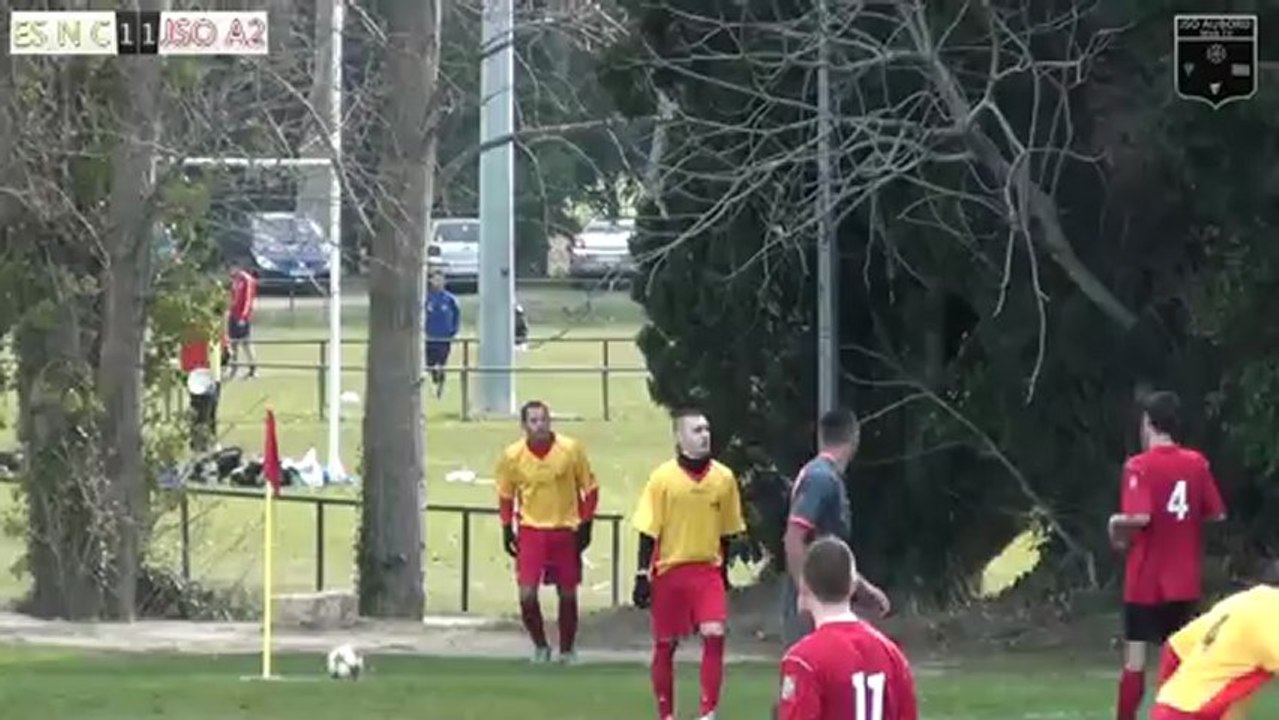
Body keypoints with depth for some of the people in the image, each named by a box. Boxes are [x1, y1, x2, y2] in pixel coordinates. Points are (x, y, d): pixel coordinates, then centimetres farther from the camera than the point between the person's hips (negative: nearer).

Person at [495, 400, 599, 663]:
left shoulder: (571, 450, -9)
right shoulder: (512, 456, -6)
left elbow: (590, 488, 1)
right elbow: (505, 496, 9)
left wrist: (585, 525, -4)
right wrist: (507, 530, 3)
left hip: (566, 530, 0)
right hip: (531, 530, 0)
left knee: (568, 595, 7)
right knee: (527, 595, -9)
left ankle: (566, 650, 24)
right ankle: (540, 646, 13)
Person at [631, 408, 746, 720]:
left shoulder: (724, 478, 0)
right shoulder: (663, 477, -8)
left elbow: (727, 531, 10)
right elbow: (648, 531, -6)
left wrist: (723, 573, 14)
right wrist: (643, 576, -10)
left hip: (708, 569, 1)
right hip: (669, 570, -1)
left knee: (714, 635, -16)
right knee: (665, 645, 7)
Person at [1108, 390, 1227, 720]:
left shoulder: (1139, 466, -13)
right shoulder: (1197, 463, 1)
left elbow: (1140, 517, -24)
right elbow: (1217, 514, 5)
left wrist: (1116, 523, -4)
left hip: (1145, 581, -4)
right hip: (1184, 582, 4)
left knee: (1135, 658, -1)